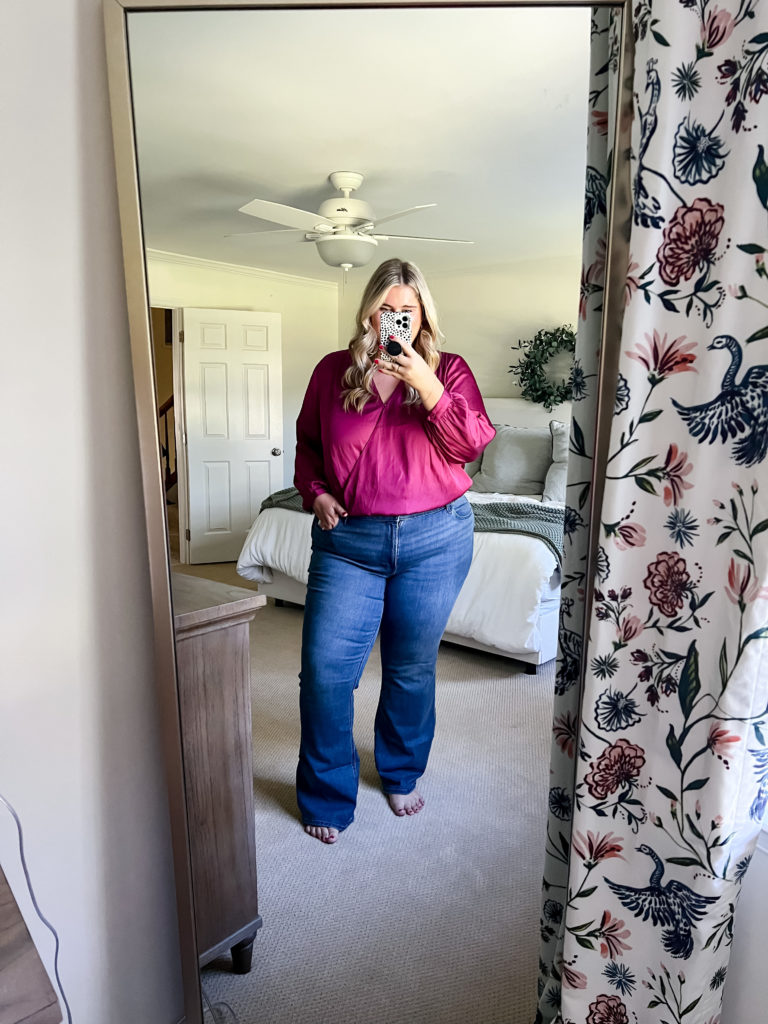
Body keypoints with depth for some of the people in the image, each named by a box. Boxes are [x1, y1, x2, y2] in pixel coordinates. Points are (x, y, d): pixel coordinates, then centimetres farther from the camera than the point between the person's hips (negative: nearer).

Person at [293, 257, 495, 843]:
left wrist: (428, 387, -19)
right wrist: (315, 492, -3)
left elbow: (471, 447, -8)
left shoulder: (449, 371, 3)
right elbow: (307, 443, 15)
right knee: (325, 669, -3)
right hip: (348, 540, 1)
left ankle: (402, 775, 39)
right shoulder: (334, 371, 6)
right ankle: (327, 796, 20)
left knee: (413, 668, 13)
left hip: (435, 540, 0)